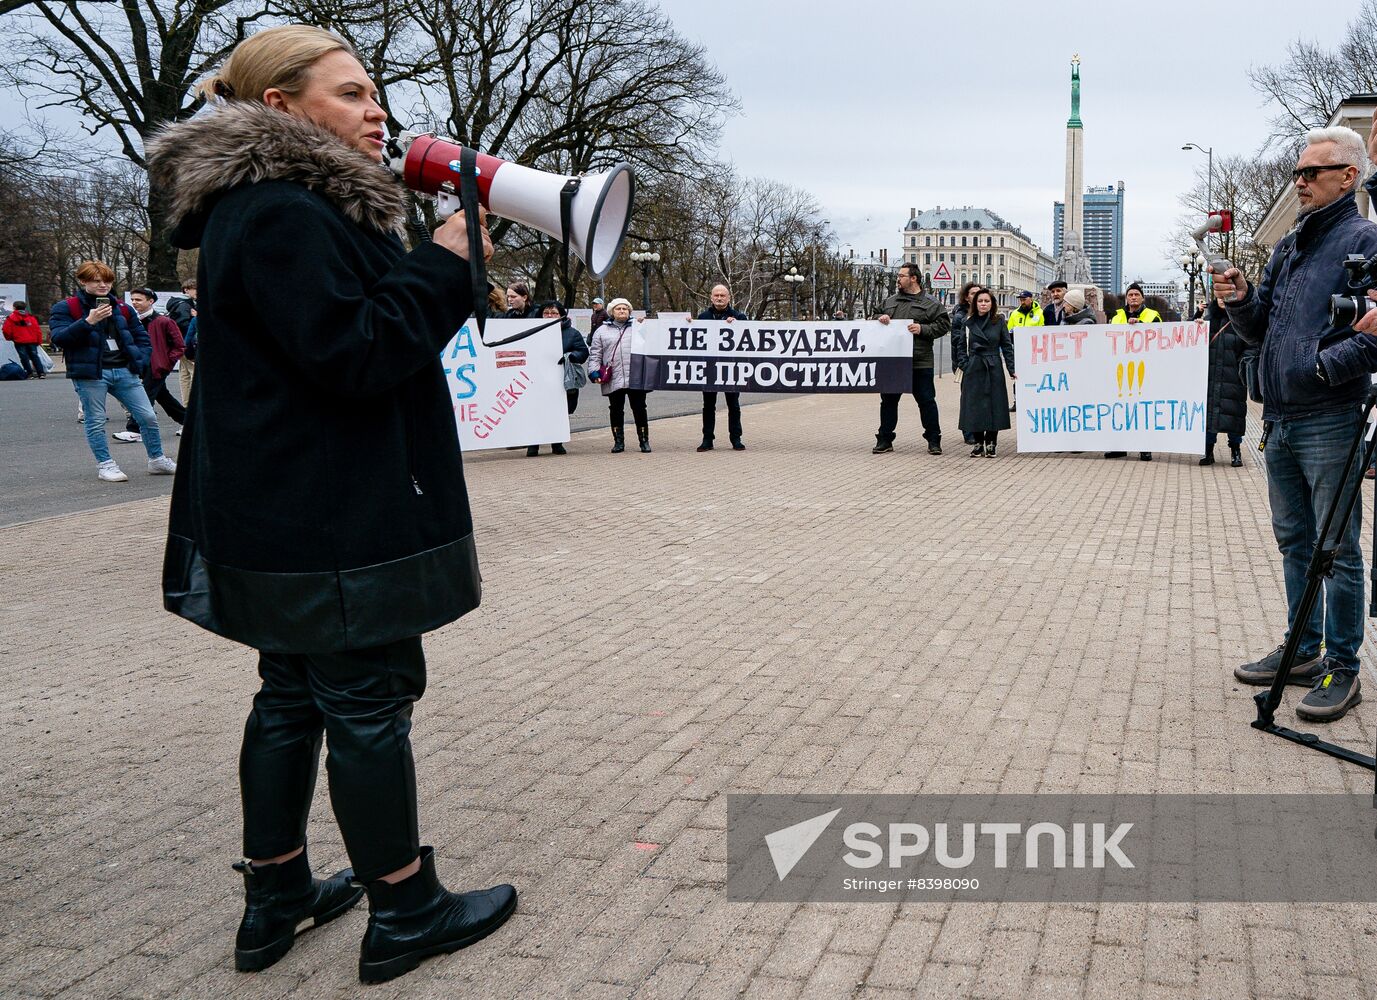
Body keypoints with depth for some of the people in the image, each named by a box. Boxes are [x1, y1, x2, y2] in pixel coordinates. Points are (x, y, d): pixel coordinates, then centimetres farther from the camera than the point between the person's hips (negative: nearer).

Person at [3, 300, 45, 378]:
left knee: (24, 357, 3)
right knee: (34, 356, 8)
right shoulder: (31, 317, 7)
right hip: (32, 341, 3)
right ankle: (41, 373, 2)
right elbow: (38, 330, 5)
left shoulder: (11, 318, -1)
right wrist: (39, 341, 13)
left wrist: (9, 338, 18)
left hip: (19, 342, -3)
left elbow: (7, 331, -2)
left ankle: (30, 373, -2)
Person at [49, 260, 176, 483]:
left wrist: (139, 361, 5)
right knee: (95, 422, 0)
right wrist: (88, 322, -22)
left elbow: (141, 336, 22)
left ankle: (157, 460, 17)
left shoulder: (121, 308, 15)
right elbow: (59, 339, -12)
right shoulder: (66, 308, 1)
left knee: (148, 416, 3)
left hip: (124, 372, 4)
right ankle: (105, 465, 11)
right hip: (90, 374, -4)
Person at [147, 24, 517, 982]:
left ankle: (275, 899, 29)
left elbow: (364, 329, 21)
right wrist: (445, 264, -14)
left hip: (284, 521, 11)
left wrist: (447, 271, 8)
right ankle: (406, 912, 13)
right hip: (328, 526, -11)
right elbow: (357, 354, -22)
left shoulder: (290, 206, 17)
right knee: (370, 703, -1)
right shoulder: (282, 215, -16)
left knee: (293, 698, 16)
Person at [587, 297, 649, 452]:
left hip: (636, 379, -1)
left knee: (639, 409, 2)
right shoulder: (602, 331, 11)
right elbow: (595, 355, 8)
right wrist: (594, 372, -3)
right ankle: (618, 441, 15)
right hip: (613, 380, 1)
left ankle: (644, 440, 11)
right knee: (616, 410, 6)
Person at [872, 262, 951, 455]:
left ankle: (933, 441, 11)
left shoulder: (930, 303, 0)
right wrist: (880, 318, 2)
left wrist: (922, 329, -15)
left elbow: (943, 325, -4)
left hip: (920, 363, -4)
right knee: (888, 401, 9)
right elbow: (875, 316, 24)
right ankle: (884, 440, 18)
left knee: (926, 401, 2)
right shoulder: (890, 301, 14)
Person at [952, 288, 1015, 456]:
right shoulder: (968, 323, 5)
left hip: (993, 369, -1)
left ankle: (990, 443, 9)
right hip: (973, 369, 1)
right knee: (974, 405, 0)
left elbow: (1007, 346, 2)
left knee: (994, 405, 0)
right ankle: (978, 443, 10)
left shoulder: (999, 322, 2)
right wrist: (963, 364, -3)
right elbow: (960, 345, 10)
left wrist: (1012, 369, -5)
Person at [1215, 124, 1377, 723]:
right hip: (1280, 420, 8)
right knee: (1293, 540, 15)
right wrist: (1242, 302, -3)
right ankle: (1304, 651, 27)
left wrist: (1322, 366, -22)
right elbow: (1262, 330, 16)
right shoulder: (1289, 247, 16)